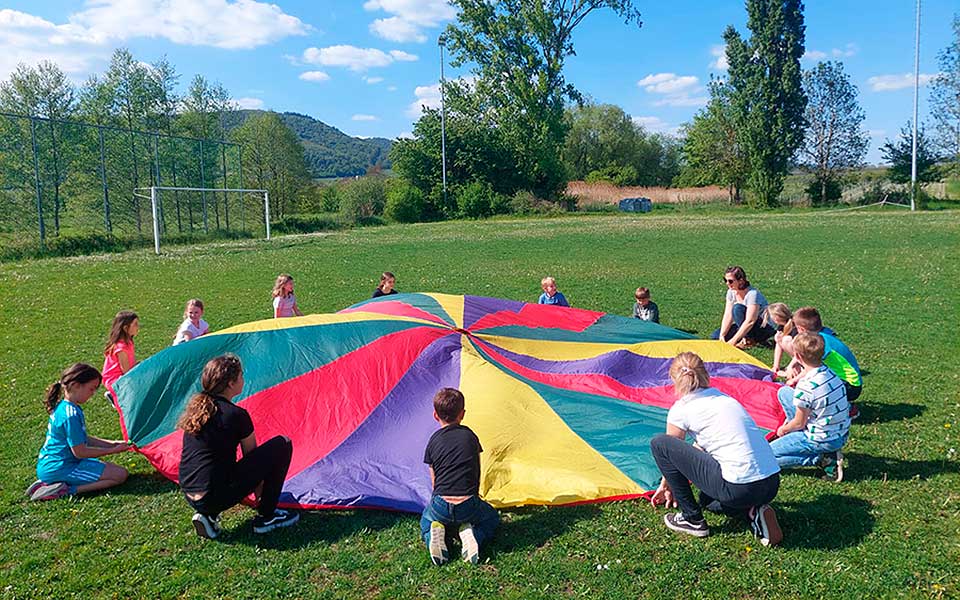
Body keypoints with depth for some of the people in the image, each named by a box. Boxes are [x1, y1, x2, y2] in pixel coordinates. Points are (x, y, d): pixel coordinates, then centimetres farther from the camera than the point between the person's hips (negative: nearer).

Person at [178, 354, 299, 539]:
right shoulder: (235, 414, -12)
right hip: (217, 495, -8)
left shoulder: (196, 408, 9)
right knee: (282, 445, 0)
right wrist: (259, 490, 23)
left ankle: (208, 514, 16)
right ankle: (266, 517, 9)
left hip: (190, 496, 8)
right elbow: (253, 456, 5)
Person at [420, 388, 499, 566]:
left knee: (426, 520, 35)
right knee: (491, 518, 31)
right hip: (468, 506, 0)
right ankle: (470, 535, 0)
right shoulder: (469, 436, 6)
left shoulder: (433, 441, 5)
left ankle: (434, 535, 0)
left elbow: (434, 481, 11)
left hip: (440, 507, 1)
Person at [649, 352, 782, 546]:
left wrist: (666, 485, 37)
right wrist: (671, 483, 41)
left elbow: (668, 451, 17)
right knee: (708, 500, 38)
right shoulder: (724, 397, 20)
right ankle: (753, 512, 9)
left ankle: (692, 519, 9)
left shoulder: (681, 409, 0)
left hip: (738, 489, -8)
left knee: (659, 443, 3)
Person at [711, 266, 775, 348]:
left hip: (765, 328, -7)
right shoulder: (731, 292, -4)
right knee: (715, 335, -8)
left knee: (738, 308, -30)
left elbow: (750, 322, -32)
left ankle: (749, 340, -18)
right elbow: (728, 316, -6)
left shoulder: (752, 294, -26)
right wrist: (722, 335, -19)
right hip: (745, 326, 7)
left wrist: (733, 341, -34)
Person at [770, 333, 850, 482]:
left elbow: (799, 423, -15)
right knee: (783, 392, 13)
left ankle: (822, 458, -6)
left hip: (822, 440, -8)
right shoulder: (829, 373, -4)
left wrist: (783, 429, 4)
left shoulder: (806, 386, -28)